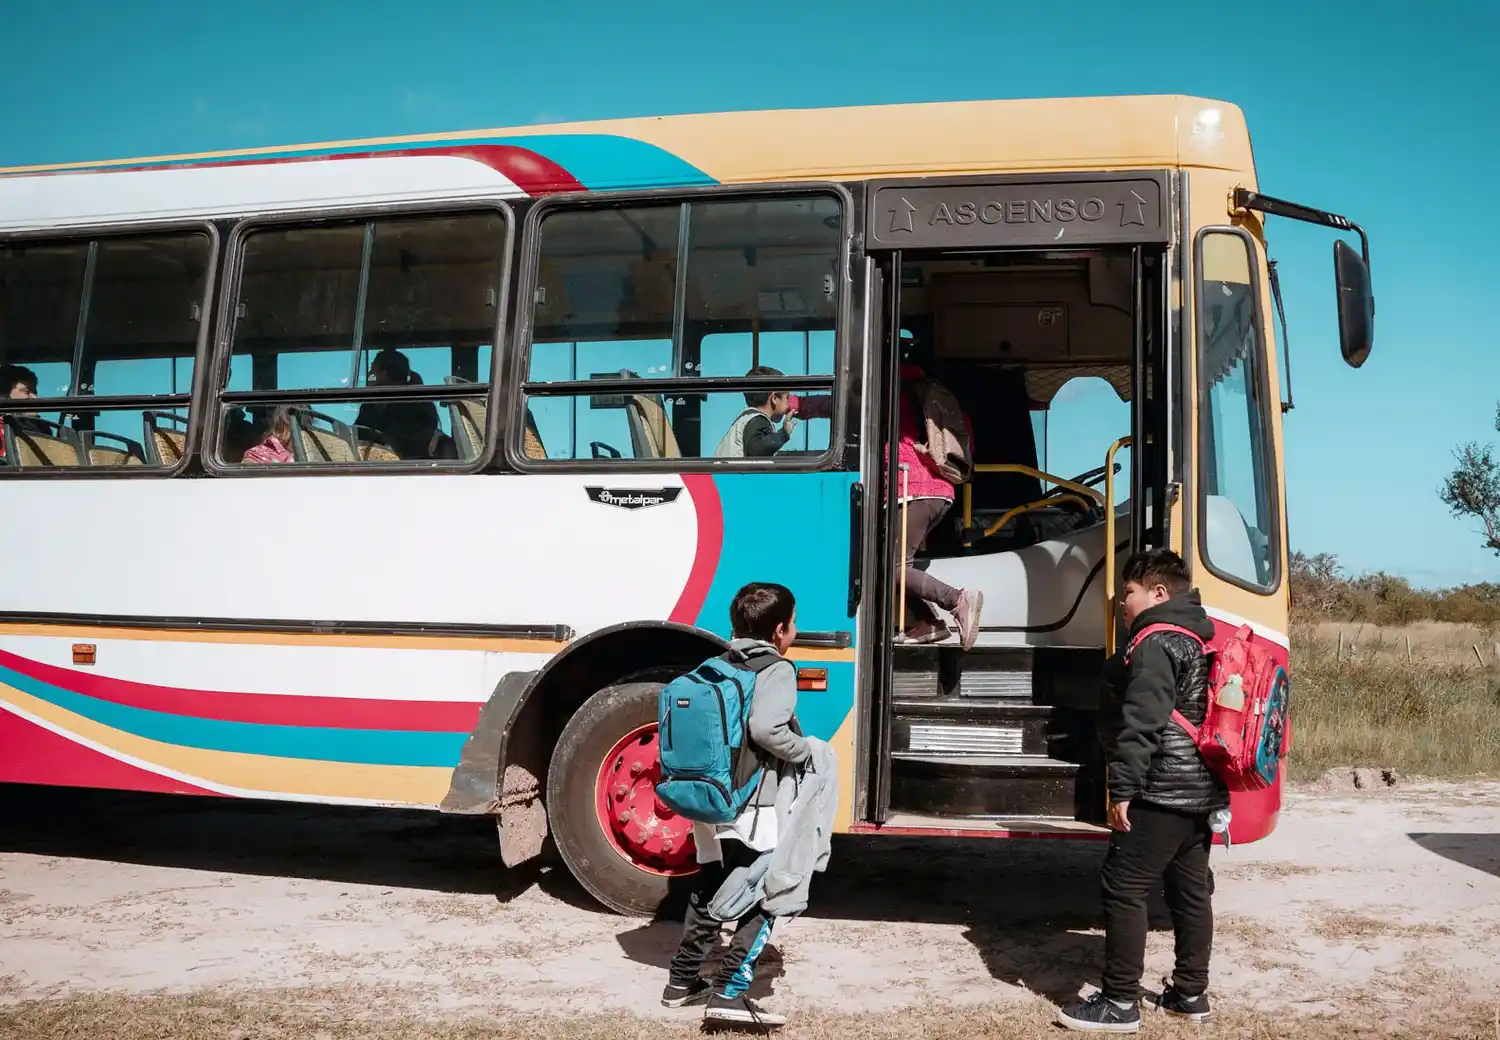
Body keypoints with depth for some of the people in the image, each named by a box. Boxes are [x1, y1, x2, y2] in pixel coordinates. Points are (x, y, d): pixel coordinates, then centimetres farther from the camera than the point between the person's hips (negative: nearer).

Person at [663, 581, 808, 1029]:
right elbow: (765, 729, -27)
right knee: (762, 898, 3)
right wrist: (805, 750, -12)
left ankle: (683, 981, 30)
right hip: (751, 807, -8)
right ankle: (730, 993, -3)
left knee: (709, 891, 22)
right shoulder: (777, 669, -11)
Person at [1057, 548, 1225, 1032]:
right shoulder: (1197, 640, 16)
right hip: (1200, 790, 11)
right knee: (1191, 890, 15)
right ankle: (1190, 993, 25)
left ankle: (1120, 1002, -2)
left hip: (1161, 792, -11)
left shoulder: (1154, 643, -15)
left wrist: (1124, 788, -22)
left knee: (1123, 889, -6)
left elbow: (1142, 725, -23)